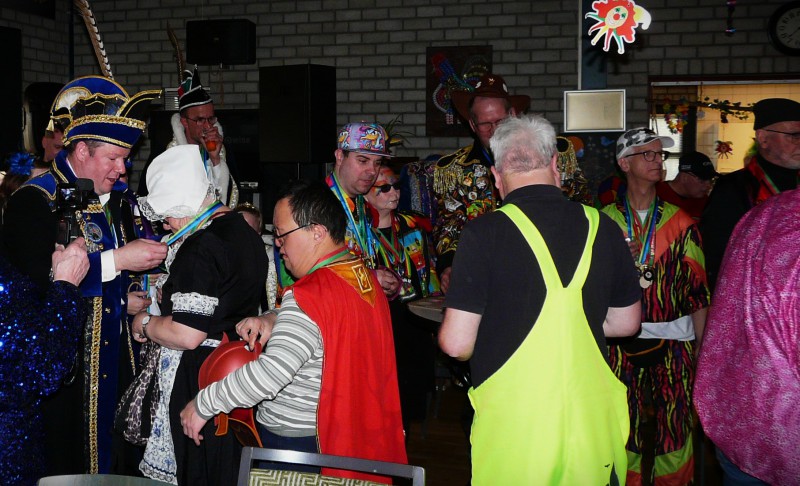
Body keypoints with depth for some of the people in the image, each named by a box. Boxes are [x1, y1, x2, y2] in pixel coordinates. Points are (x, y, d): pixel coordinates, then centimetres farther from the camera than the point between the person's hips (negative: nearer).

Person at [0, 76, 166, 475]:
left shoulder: (115, 199, 13)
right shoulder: (34, 201, -11)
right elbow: (37, 279, -24)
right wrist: (116, 260, -23)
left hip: (115, 360, 7)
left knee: (112, 455, 10)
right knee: (66, 465, 0)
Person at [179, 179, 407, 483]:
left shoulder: (309, 296, -27)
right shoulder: (363, 273, 1)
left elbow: (269, 374, -35)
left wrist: (202, 404, -24)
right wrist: (272, 321, -1)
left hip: (296, 440, -9)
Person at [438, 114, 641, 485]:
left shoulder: (483, 233, -12)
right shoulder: (602, 227, 0)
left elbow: (457, 343, -12)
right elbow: (626, 323, 11)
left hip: (511, 427, -3)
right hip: (590, 418, 3)